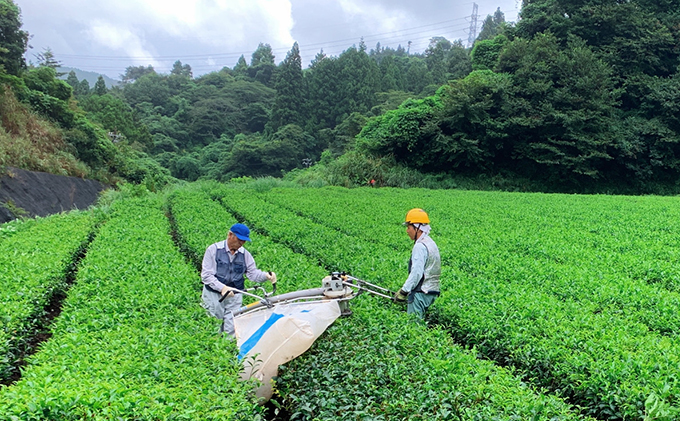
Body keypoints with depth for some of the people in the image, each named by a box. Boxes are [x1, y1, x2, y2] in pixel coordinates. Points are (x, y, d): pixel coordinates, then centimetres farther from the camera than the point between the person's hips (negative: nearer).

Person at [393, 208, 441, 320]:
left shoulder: (420, 246, -16)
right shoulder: (430, 243, 15)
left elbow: (416, 273, -20)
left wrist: (403, 291, -13)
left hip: (421, 293, -10)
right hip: (432, 291, 10)